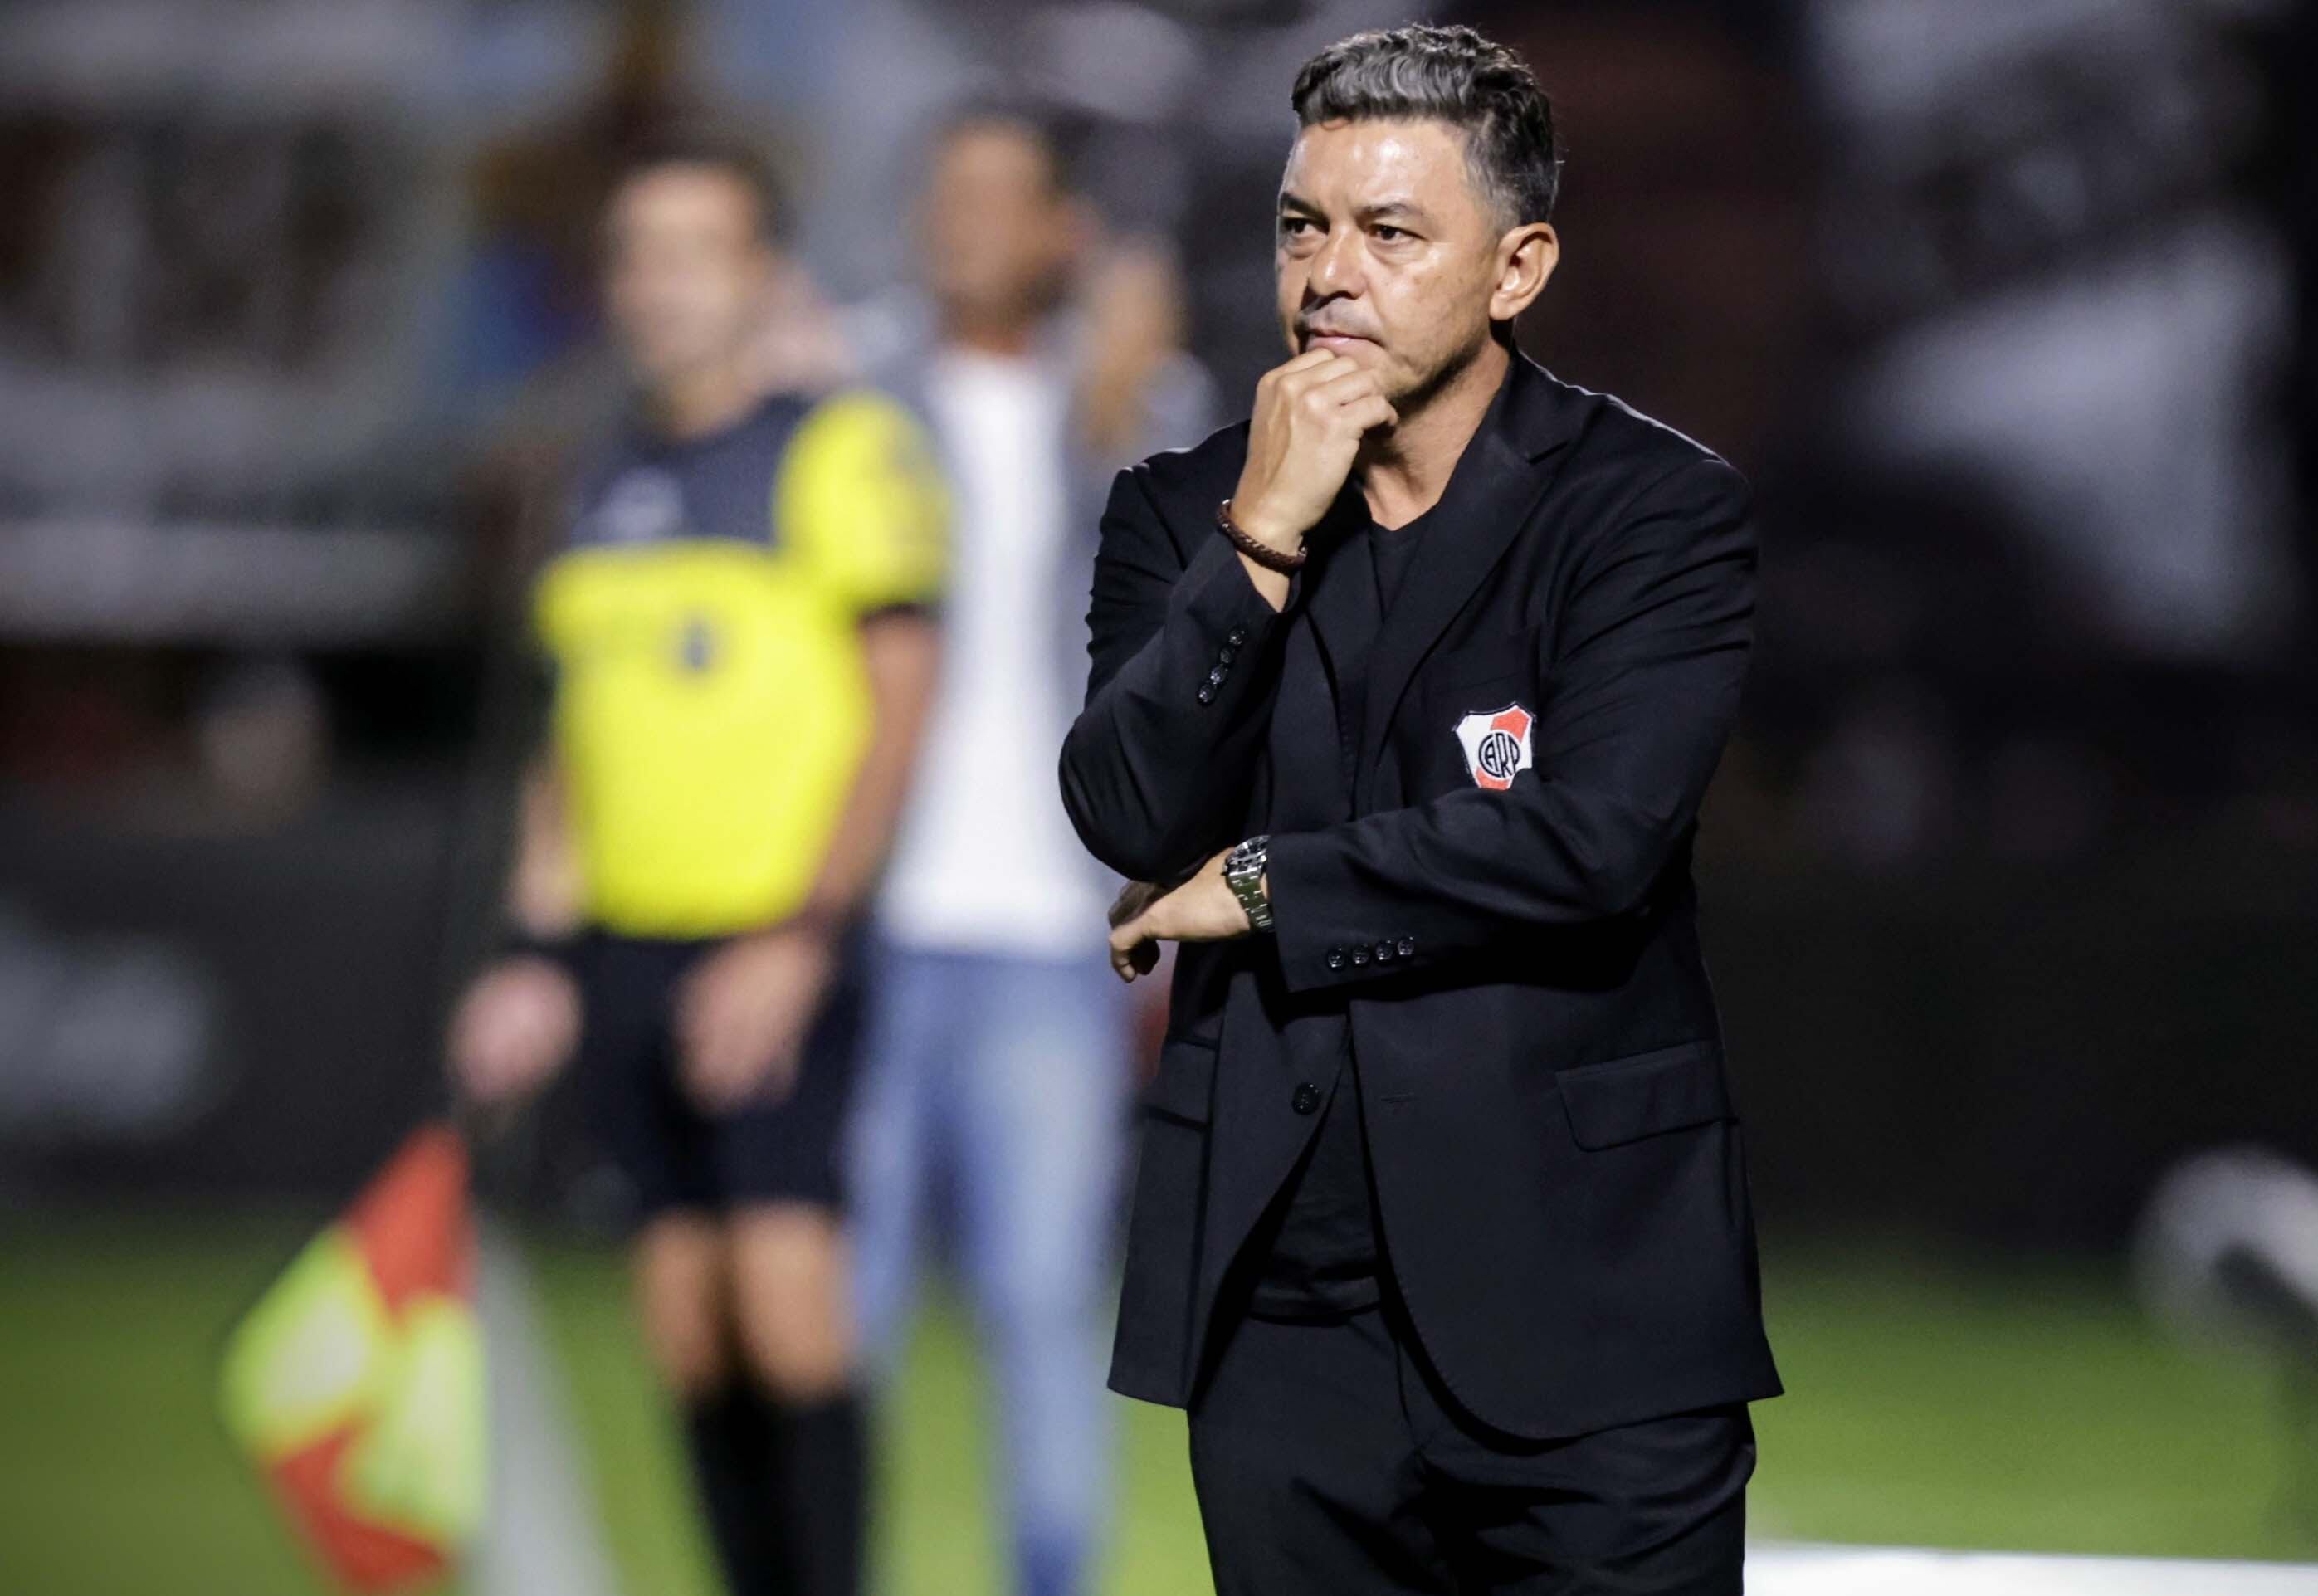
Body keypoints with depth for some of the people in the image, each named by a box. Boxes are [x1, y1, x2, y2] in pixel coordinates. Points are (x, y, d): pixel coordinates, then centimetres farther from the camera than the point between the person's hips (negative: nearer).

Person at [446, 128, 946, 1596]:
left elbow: (900, 704, -9)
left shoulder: (845, 449, -4)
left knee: (786, 1285, -15)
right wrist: (539, 955, 14)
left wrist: (803, 942, -16)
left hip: (778, 947, -6)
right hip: (626, 951, 6)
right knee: (688, 1316, 4)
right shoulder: (607, 483, 16)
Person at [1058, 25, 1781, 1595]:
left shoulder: (1659, 509, -3)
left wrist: (1264, 889, -6)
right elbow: (1129, 819, -4)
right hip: (1282, 1303, 3)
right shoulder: (1183, 512, 9)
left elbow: (1593, 836, -16)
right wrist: (1261, 542, -13)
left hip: (1583, 1296, -3)